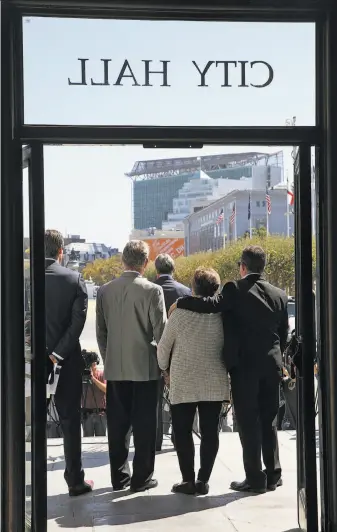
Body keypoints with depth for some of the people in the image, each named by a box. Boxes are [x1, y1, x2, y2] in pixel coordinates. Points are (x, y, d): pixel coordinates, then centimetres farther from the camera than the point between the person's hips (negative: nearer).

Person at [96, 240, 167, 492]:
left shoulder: (105, 290, 2)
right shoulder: (152, 291, -10)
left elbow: (101, 331, 7)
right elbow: (160, 331, -8)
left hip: (115, 368, 4)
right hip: (145, 367, -4)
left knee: (118, 424, 10)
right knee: (144, 425, 4)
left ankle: (119, 476, 16)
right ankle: (142, 478, 8)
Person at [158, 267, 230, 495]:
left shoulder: (180, 313, -10)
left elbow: (164, 347, -1)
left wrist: (165, 368, 17)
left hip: (183, 383, -2)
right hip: (215, 383, 2)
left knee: (183, 432, 8)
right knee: (210, 432, 7)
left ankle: (188, 480, 6)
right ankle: (203, 480, 8)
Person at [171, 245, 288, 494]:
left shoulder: (235, 289, -9)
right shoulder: (280, 295, 7)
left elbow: (211, 304, -24)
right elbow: (284, 334, 11)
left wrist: (180, 303, -11)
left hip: (245, 364, -5)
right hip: (272, 364, 5)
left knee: (249, 422, 2)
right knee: (269, 421, 14)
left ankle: (255, 478, 4)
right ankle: (273, 474, 19)